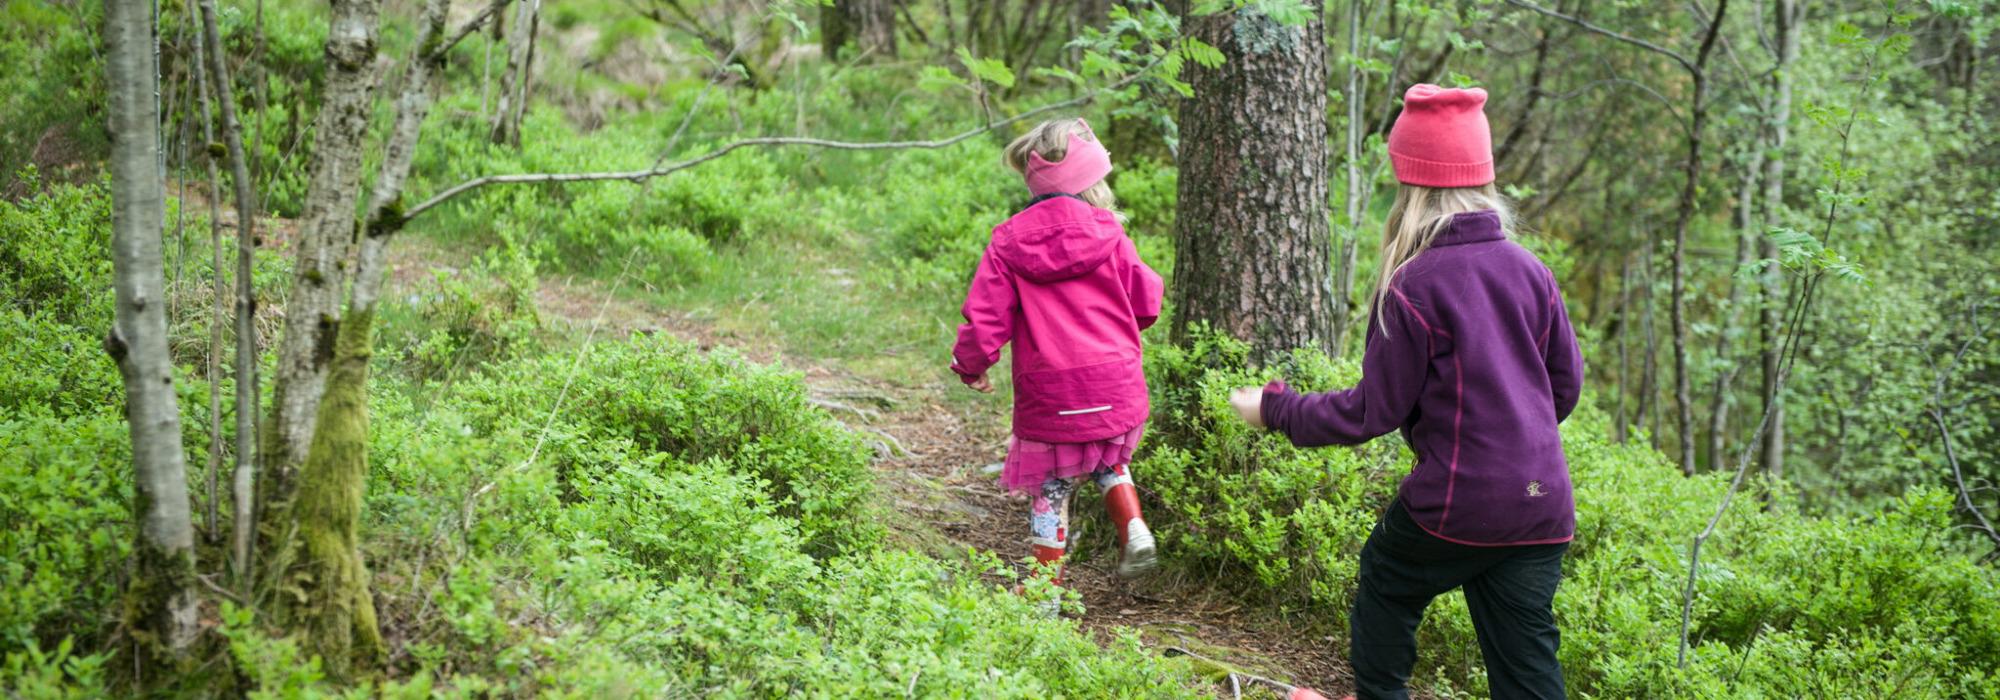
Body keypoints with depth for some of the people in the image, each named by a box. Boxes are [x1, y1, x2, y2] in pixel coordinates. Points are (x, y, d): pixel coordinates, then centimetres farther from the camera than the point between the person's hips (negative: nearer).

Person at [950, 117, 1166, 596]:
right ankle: (1133, 526, 6)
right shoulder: (1107, 233, -3)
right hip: (1116, 385, 1)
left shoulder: (1008, 242, -3)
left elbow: (987, 322, -5)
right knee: (1109, 461, 28)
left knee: (1051, 487, 13)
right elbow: (1146, 302, 1)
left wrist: (969, 366, 13)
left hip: (1050, 394, -1)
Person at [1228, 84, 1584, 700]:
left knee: (1386, 583, 24)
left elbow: (1373, 412, -9)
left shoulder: (1413, 287, -14)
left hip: (1455, 499, -5)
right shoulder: (1530, 271, 3)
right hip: (1542, 502, 5)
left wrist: (1276, 410, 4)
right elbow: (1566, 382, 12)